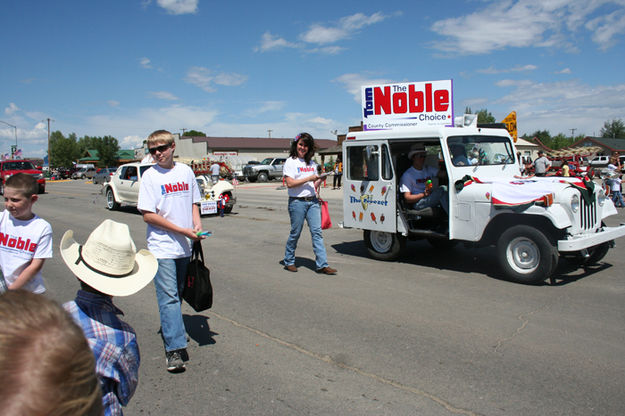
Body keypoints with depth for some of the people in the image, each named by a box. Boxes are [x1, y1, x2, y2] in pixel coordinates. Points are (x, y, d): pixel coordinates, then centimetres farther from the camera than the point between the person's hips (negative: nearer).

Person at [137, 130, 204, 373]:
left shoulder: (186, 171, 7)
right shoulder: (150, 176, -5)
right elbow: (148, 215, -10)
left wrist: (197, 225, -3)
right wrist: (183, 230, -14)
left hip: (185, 246, 5)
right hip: (162, 247, -4)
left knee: (178, 294, 16)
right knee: (169, 297, -7)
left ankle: (170, 330, 34)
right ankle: (174, 348, -5)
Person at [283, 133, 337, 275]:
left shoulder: (311, 163, 18)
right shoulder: (290, 162, -1)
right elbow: (290, 183, -13)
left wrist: (319, 180, 1)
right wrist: (308, 179, -13)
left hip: (312, 201, 5)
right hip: (297, 202, -5)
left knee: (317, 232, -1)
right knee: (295, 233, 3)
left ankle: (322, 264, -2)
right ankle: (289, 262, 21)